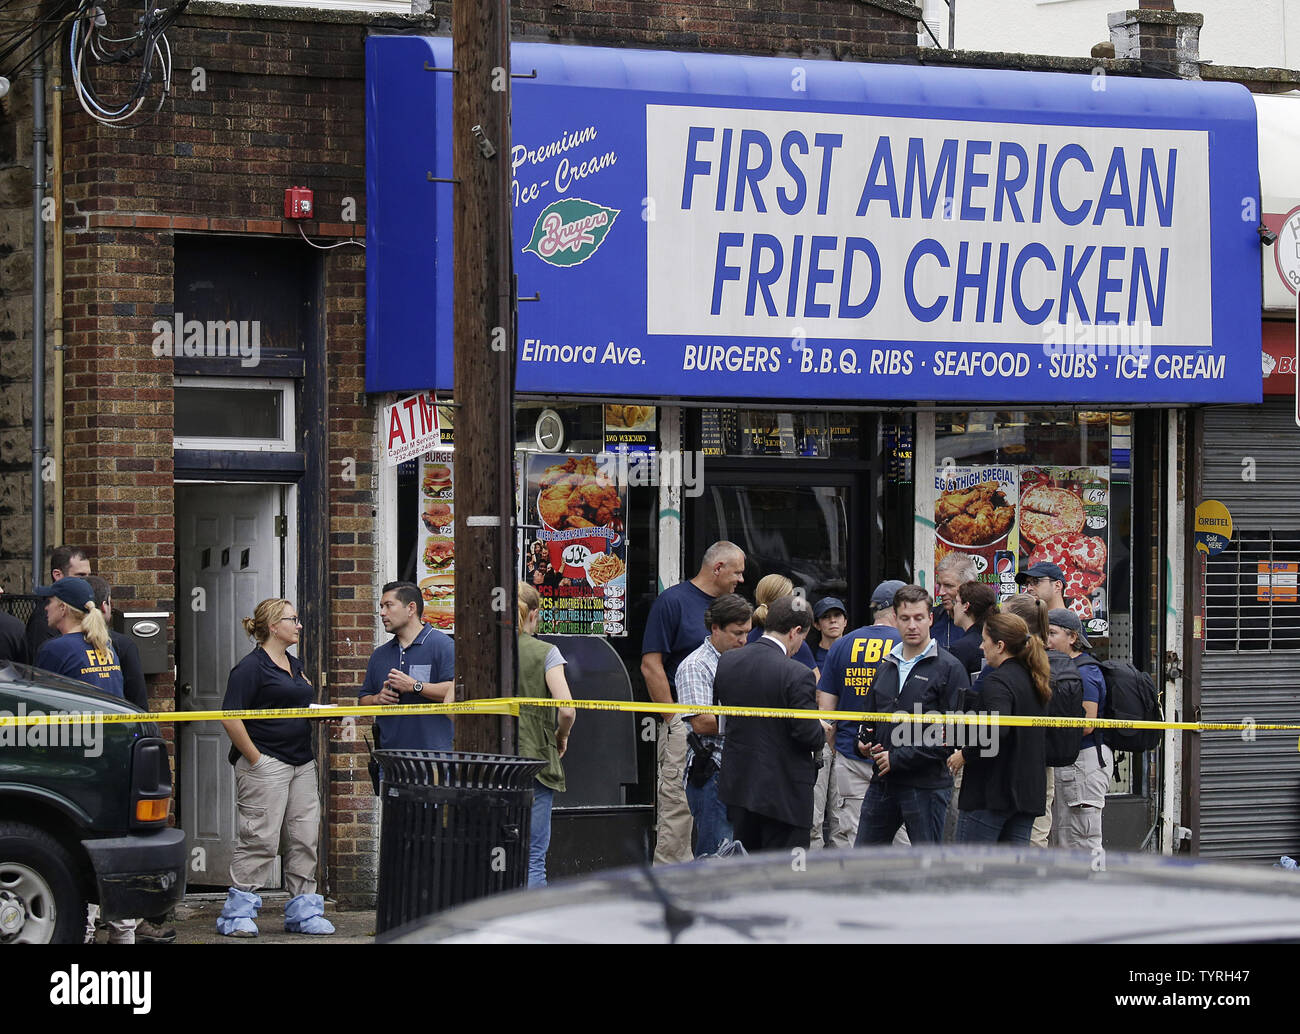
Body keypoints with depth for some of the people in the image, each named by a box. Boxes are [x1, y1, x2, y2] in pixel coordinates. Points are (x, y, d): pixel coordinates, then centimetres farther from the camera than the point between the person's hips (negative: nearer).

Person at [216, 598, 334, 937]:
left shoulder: (295, 665, 17)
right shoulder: (252, 666, -10)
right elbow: (230, 717, -15)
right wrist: (254, 757, -16)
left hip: (302, 763, 9)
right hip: (265, 765, -8)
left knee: (305, 839, 8)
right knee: (260, 839, -8)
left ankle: (302, 912, 15)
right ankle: (237, 914, 0)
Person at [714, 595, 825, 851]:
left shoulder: (726, 661, 0)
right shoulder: (797, 675, -19)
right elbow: (808, 736, -18)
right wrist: (821, 731, 6)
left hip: (737, 786, 6)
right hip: (785, 791, -6)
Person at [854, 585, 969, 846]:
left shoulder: (949, 668, -6)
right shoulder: (887, 666, 15)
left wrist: (898, 758, -14)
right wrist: (867, 743, 1)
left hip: (926, 784, -6)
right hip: (882, 783, 6)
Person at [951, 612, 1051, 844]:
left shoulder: (997, 681, -13)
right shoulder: (1036, 681, 14)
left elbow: (997, 730, -29)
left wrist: (965, 755, -15)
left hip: (991, 793, -8)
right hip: (1029, 790, 8)